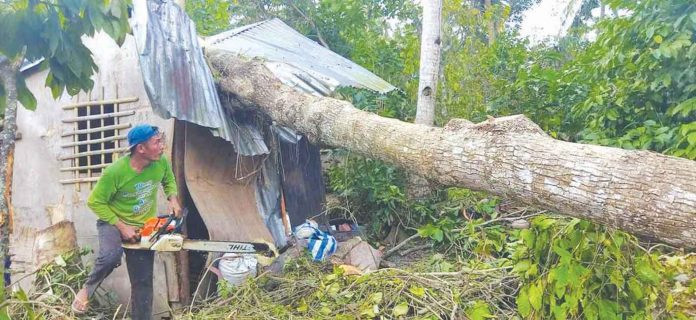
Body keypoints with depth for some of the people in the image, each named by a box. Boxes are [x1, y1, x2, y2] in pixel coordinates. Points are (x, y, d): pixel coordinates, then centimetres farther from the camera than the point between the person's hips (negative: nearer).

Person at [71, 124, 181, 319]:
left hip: (143, 227, 4)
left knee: (143, 282, 5)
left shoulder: (161, 162, -15)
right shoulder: (115, 171, -27)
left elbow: (169, 181, 8)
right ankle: (87, 289, -5)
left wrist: (173, 199, -12)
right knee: (111, 255, -35)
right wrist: (121, 227, -20)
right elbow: (95, 202, -16)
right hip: (112, 222, -4)